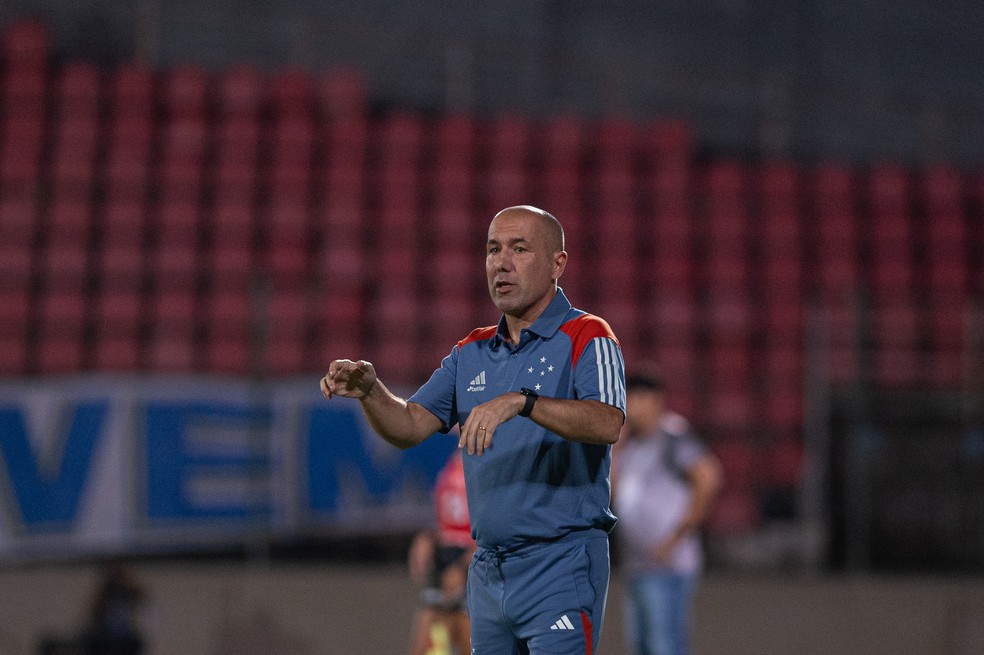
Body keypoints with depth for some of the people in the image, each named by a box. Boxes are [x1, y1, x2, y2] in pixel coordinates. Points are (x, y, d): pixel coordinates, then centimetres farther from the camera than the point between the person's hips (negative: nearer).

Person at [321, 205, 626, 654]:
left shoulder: (585, 339, -5)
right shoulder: (472, 354, 16)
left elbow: (607, 424, -24)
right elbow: (409, 427, 8)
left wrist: (521, 401, -37)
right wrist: (370, 390, -13)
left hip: (562, 566, -7)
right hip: (489, 571, 7)